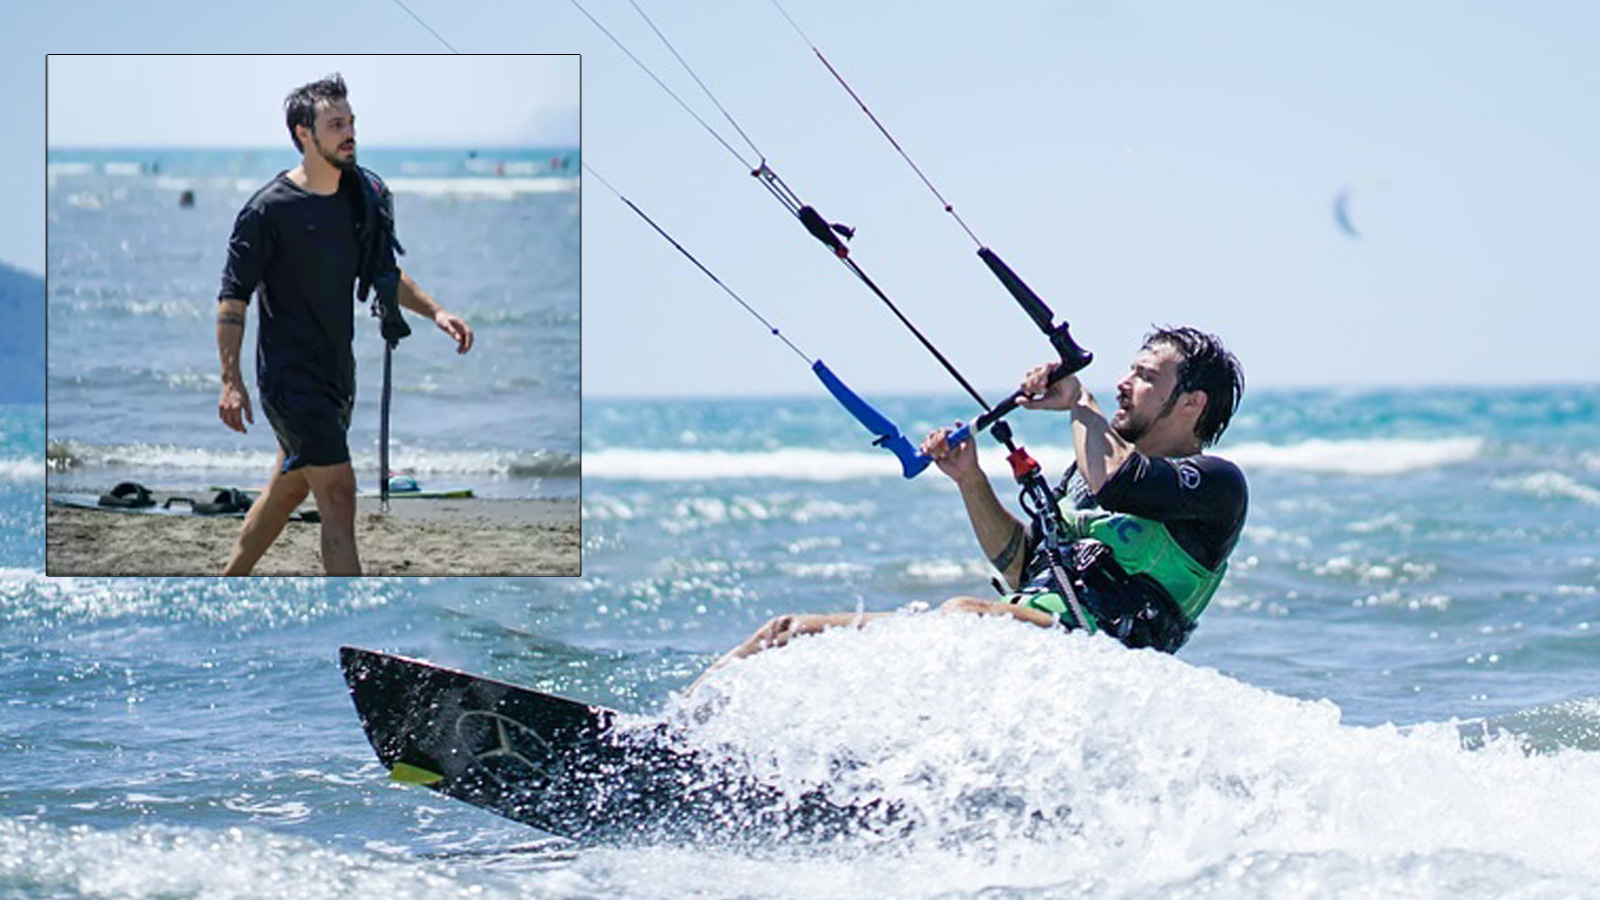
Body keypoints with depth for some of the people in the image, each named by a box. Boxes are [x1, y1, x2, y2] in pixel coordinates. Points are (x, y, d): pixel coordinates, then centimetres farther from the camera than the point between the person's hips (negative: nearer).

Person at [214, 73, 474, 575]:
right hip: (290, 377, -8)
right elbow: (233, 298, -12)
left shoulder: (363, 197, 6)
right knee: (338, 495, -13)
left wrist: (435, 312, 5)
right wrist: (231, 382, -19)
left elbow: (385, 276, 20)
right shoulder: (271, 209, -14)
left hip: (337, 373, 8)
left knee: (290, 487, 18)